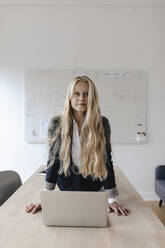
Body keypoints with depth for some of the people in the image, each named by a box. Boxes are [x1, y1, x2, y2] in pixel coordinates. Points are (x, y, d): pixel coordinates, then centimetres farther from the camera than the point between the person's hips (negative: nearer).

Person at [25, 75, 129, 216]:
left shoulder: (102, 123, -14)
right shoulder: (57, 124, -14)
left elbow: (107, 160, -12)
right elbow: (53, 159, -10)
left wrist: (112, 199, -14)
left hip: (93, 185, 0)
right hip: (67, 185, 0)